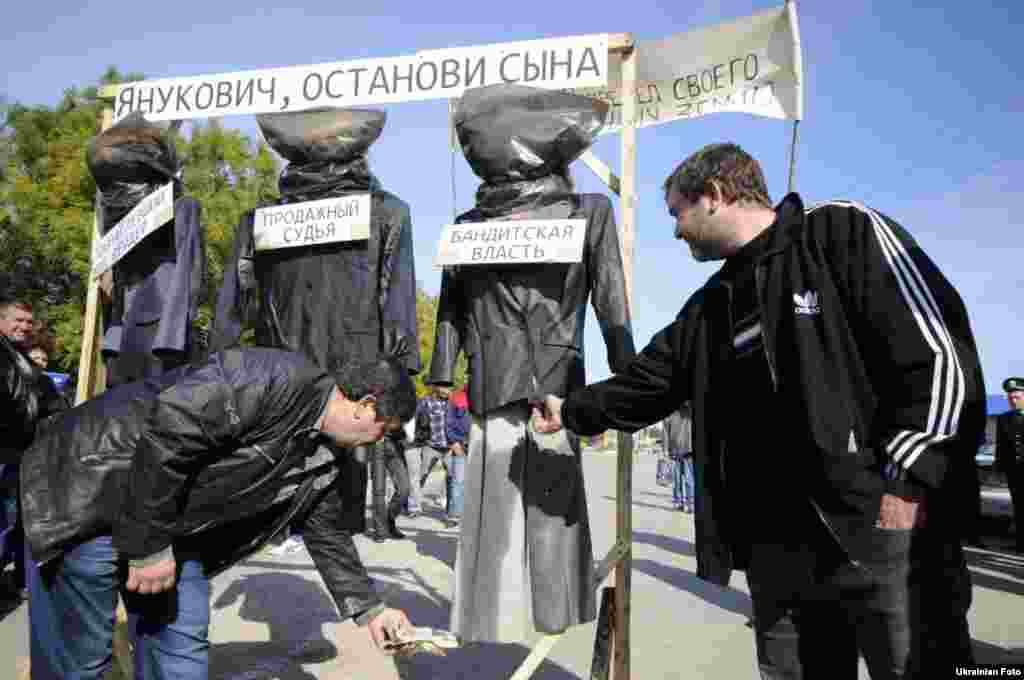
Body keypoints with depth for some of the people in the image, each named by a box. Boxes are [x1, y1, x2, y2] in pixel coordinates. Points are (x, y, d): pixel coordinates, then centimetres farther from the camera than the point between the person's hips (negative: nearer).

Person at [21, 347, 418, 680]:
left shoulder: (325, 459, 2)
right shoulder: (277, 379, -28)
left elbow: (328, 535, 14)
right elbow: (165, 432, -32)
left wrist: (369, 610, 14)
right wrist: (148, 545, -23)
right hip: (88, 492, -8)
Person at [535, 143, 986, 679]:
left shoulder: (845, 233, -3)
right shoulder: (711, 305, 16)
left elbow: (941, 356, -10)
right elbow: (644, 385, 22)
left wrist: (908, 483, -14)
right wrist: (569, 411, 23)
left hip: (881, 531, -6)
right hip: (777, 549, 6)